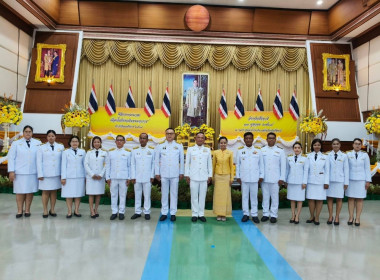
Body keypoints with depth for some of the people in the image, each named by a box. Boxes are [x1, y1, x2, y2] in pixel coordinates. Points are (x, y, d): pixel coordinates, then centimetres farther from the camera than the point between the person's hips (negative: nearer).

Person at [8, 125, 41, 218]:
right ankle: (20, 210, 14)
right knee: (20, 192, 3)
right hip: (20, 172, 0)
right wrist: (11, 171, -4)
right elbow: (11, 157, 4)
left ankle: (27, 210, 15)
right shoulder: (16, 143, 8)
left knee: (30, 191, 4)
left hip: (33, 172, 0)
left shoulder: (38, 143, 6)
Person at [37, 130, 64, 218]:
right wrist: (40, 174, -6)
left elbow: (63, 160, 5)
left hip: (56, 174, 1)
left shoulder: (61, 147, 6)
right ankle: (45, 210, 11)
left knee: (54, 191, 7)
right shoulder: (42, 148, 4)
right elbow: (39, 162, 2)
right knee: (45, 192, 3)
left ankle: (52, 209, 16)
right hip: (45, 174, -1)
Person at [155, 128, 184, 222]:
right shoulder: (160, 146, 7)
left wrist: (181, 173, 4)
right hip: (164, 174, 1)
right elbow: (156, 161, 7)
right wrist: (157, 173, 3)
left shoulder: (179, 146, 6)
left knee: (174, 194, 3)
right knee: (164, 194, 5)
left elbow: (182, 160, 7)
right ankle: (164, 213, 14)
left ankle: (173, 213, 12)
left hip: (175, 174, 0)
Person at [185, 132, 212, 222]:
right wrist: (187, 175, 2)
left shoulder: (207, 150, 10)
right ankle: (194, 214, 11)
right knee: (194, 196, 1)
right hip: (193, 177, -1)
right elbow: (187, 163, 7)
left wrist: (210, 175, 7)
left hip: (204, 177, 1)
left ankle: (201, 214, 14)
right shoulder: (190, 149, 6)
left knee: (202, 196, 4)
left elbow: (210, 164, 11)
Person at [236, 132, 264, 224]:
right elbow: (237, 164, 7)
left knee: (254, 196, 4)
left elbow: (261, 164, 7)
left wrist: (261, 176, 3)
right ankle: (245, 214, 15)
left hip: (254, 178, 0)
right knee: (244, 196, 6)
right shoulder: (240, 151, 6)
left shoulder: (258, 151, 5)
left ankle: (254, 214, 13)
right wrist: (238, 176, 3)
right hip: (244, 178, 0)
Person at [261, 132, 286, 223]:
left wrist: (282, 178, -3)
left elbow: (283, 166, 3)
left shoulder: (280, 151, 6)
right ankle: (265, 214, 16)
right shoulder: (262, 150, 8)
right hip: (264, 178, 1)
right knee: (265, 197, 7)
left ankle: (273, 215, 10)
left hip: (275, 179, -1)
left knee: (275, 197, 1)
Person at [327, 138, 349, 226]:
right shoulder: (328, 155, 4)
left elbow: (346, 169, 5)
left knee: (339, 199, 4)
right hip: (330, 180, 0)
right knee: (329, 198, 4)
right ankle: (330, 216, 16)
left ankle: (337, 217, 15)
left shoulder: (344, 156, 5)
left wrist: (346, 182, 1)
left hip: (340, 180, 0)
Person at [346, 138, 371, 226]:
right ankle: (351, 217, 10)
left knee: (359, 199, 2)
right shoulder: (348, 154, 4)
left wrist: (368, 181, -1)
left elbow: (367, 168, 3)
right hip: (350, 180, 0)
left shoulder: (365, 155, 4)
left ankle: (357, 218, 9)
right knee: (351, 199, 2)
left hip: (361, 180, 0)